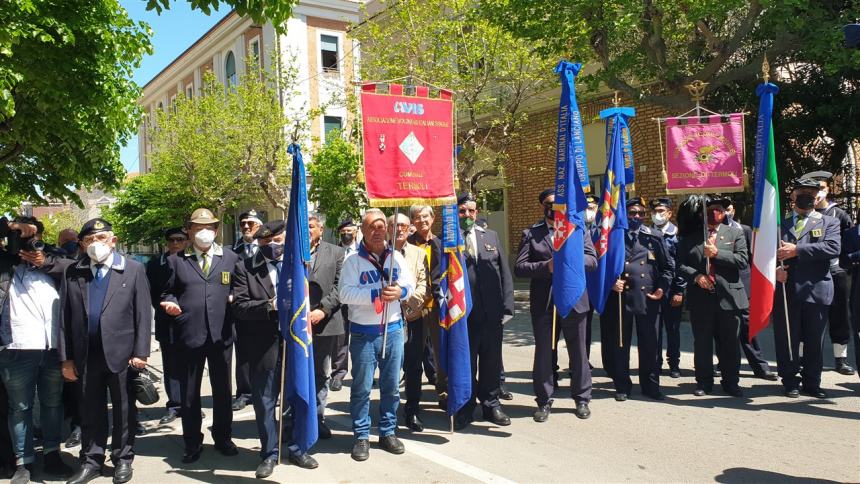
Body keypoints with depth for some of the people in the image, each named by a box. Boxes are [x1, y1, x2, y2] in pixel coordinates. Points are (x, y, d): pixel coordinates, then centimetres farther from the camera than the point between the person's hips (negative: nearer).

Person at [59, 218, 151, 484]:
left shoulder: (134, 269, -1)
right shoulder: (73, 272, 5)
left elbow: (143, 313, -3)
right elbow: (65, 316, 5)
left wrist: (140, 352, -9)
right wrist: (66, 357, 1)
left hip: (121, 352, -2)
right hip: (86, 354, 2)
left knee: (124, 410, 10)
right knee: (90, 411, 12)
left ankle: (123, 460, 24)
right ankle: (91, 462, 26)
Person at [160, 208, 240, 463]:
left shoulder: (231, 258, 8)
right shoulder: (176, 261, 7)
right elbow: (168, 292, 11)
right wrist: (171, 304, -10)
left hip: (221, 334, 1)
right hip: (189, 335, 0)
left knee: (222, 390, 11)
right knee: (189, 393, 8)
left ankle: (223, 438, 29)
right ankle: (192, 443, 23)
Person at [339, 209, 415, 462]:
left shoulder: (396, 257, 7)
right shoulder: (353, 260, -4)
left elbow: (410, 284, 5)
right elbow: (345, 293, -13)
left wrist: (400, 291, -17)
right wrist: (376, 294, -22)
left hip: (393, 329, 3)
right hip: (363, 333, -3)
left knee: (391, 385, 11)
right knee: (362, 387, 4)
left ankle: (388, 432, 26)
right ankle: (361, 436, 17)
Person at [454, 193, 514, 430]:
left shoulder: (491, 236, 9)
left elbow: (504, 272, 8)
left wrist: (507, 306, 1)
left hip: (492, 313, 3)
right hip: (463, 314, -3)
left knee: (492, 362, 13)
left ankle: (491, 405, 30)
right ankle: (465, 409, 25)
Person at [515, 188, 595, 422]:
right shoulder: (530, 234, 5)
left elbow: (593, 260, -1)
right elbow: (519, 268, -3)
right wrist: (546, 266, -18)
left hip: (574, 300, 1)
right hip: (543, 303, -1)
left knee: (578, 352, 10)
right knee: (543, 353, 7)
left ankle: (582, 398, 25)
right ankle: (544, 401, 20)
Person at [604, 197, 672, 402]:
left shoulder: (654, 237, 8)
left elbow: (667, 267, 11)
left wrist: (662, 289, -1)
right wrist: (611, 282, -9)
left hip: (648, 298, 1)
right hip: (621, 297, -1)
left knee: (649, 345, 7)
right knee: (620, 345, 6)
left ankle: (650, 386, 21)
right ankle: (622, 386, 18)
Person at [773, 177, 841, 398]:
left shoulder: (829, 223, 9)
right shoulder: (780, 224, 13)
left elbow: (833, 248, -9)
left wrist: (797, 250, -15)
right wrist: (775, 269, -9)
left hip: (816, 290, -1)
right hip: (785, 290, 1)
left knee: (814, 341, 6)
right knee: (787, 339, 4)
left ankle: (811, 382, 19)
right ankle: (790, 382, 16)